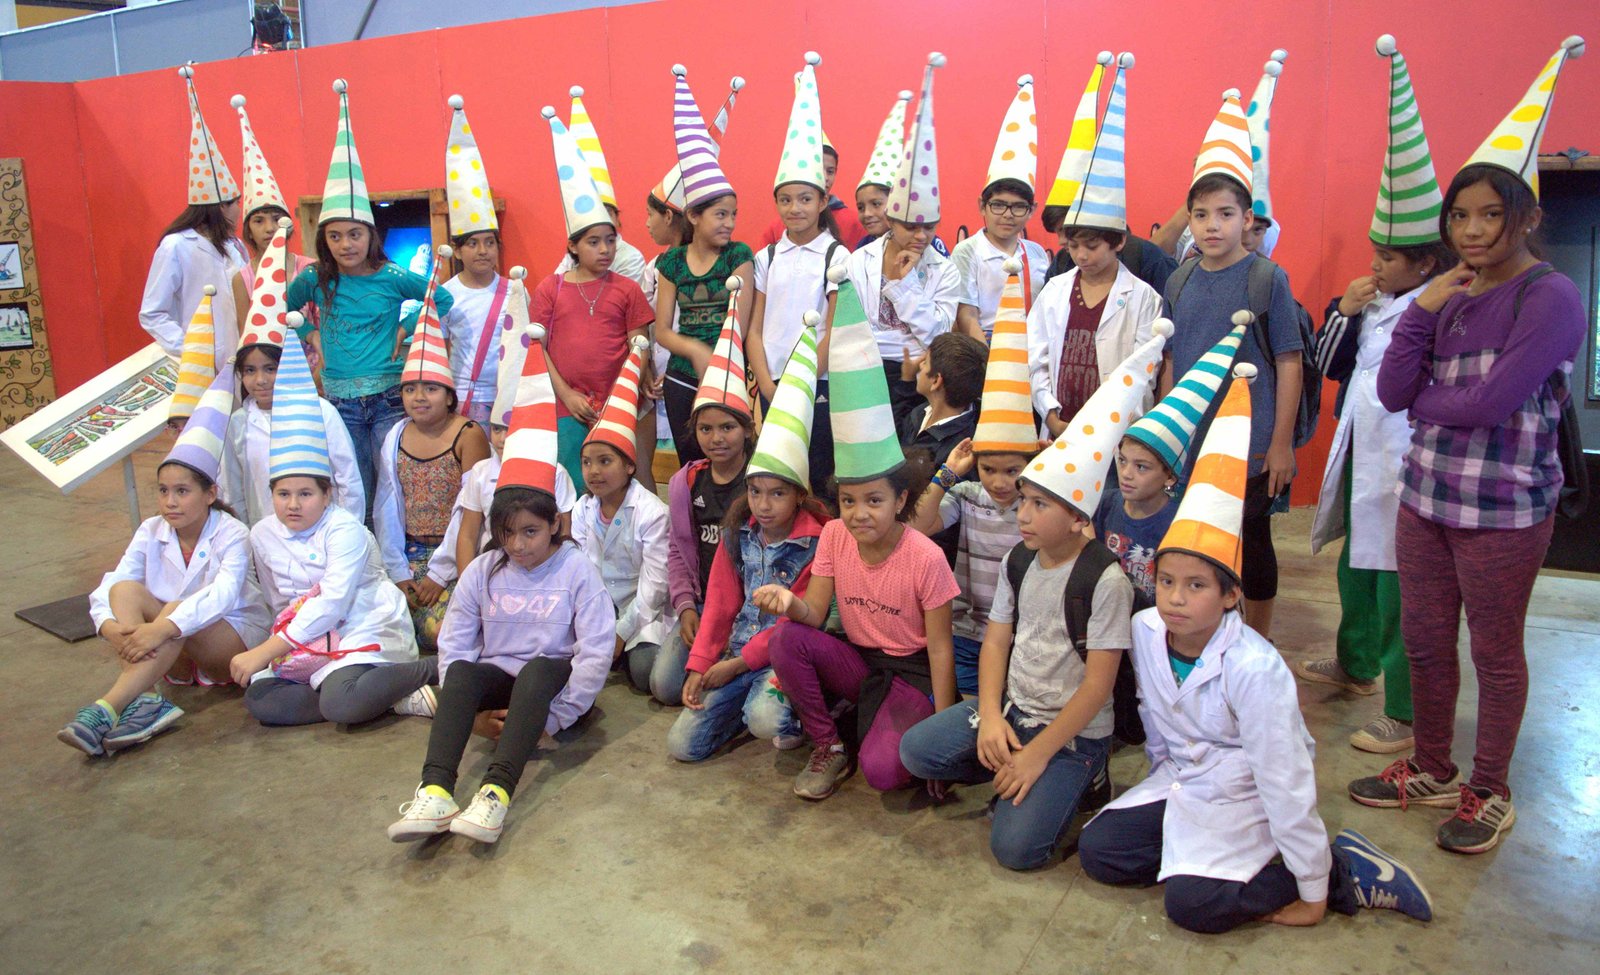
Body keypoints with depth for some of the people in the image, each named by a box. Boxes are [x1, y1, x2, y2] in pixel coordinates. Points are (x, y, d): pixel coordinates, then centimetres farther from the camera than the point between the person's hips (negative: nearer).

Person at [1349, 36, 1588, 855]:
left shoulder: (1551, 297, -11)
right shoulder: (1450, 296, 7)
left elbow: (1491, 402, -21)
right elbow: (1392, 392, -1)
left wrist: (1422, 400, -4)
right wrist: (1422, 311, -9)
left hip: (1504, 508, -6)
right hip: (1426, 494, 6)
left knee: (1495, 651, 8)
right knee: (1423, 638, 15)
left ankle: (1488, 794, 26)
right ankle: (1431, 771, 33)